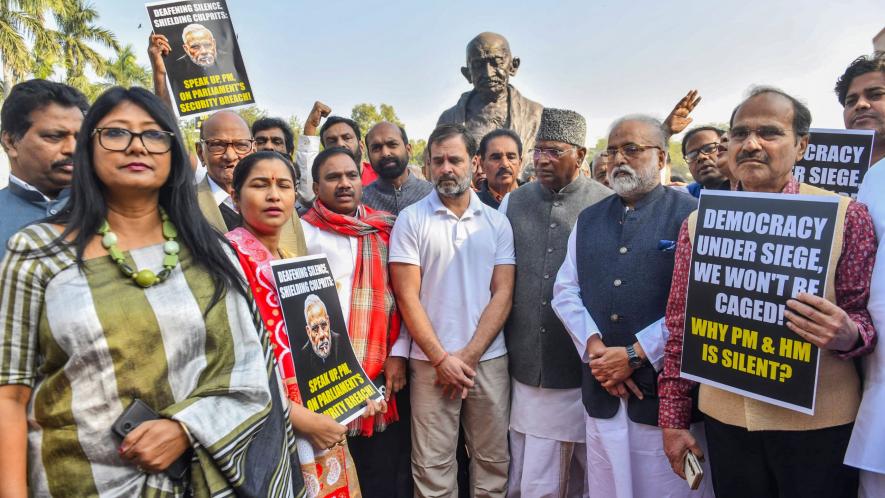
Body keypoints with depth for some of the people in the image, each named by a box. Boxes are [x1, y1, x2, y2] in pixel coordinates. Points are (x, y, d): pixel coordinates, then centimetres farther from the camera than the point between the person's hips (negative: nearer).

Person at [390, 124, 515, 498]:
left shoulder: (497, 222, 5)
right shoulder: (411, 219, -1)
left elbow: (502, 294, 0)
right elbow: (407, 297, -5)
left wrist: (469, 355, -8)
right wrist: (442, 358, -9)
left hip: (489, 359, 2)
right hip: (431, 362, -1)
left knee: (493, 461, 11)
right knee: (433, 468, 6)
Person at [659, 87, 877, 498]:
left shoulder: (845, 214, -4)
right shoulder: (697, 223, 3)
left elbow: (864, 315, 0)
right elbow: (680, 325, 5)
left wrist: (848, 335, -24)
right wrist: (672, 418, 5)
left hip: (819, 423, -2)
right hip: (725, 419, 2)